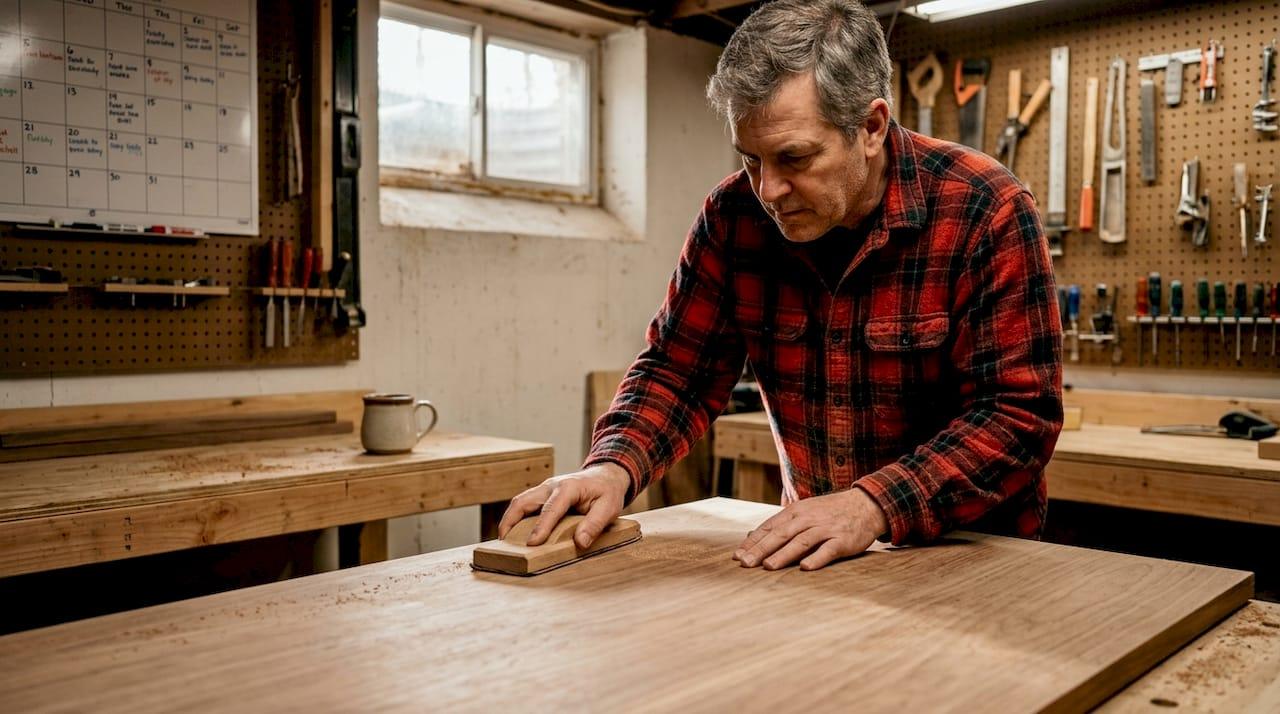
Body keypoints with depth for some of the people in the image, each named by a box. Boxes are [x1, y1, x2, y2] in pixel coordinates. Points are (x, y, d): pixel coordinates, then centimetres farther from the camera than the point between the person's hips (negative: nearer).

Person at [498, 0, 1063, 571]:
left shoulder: (988, 213, -16)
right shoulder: (734, 215, -7)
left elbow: (1020, 413, -18)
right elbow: (679, 367, -1)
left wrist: (875, 506, -30)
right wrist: (614, 465, -20)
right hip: (814, 545, 3)